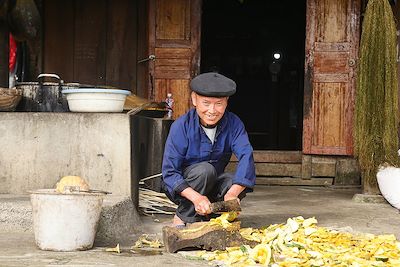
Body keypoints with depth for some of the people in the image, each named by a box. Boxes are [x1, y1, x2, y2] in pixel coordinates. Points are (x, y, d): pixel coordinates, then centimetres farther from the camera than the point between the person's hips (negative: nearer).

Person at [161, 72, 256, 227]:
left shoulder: (233, 124, -13)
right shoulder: (181, 127, -21)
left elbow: (246, 156, -27)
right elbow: (169, 172, -25)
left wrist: (232, 193, -45)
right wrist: (196, 197, -42)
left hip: (212, 184, 3)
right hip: (181, 185, -3)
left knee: (242, 183, -25)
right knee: (205, 170, -32)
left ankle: (206, 215, -2)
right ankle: (183, 218, -14)